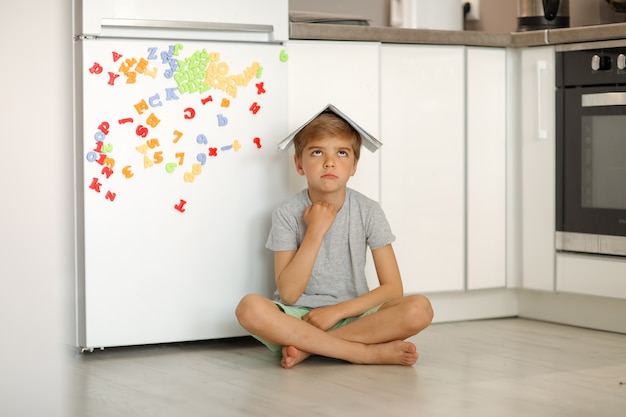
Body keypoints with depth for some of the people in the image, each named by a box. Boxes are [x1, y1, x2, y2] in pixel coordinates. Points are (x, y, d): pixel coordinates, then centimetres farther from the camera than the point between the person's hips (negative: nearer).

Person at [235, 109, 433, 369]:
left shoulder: (368, 212, -2)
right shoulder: (287, 215, -5)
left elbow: (392, 288, -4)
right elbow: (289, 294, -12)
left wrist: (337, 311, -16)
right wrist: (315, 232, -18)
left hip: (353, 317, 1)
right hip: (298, 318, -1)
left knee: (419, 309, -26)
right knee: (250, 308, -33)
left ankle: (308, 346, -21)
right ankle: (369, 352, -27)